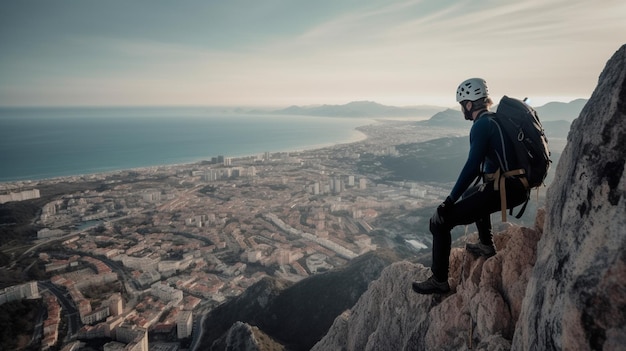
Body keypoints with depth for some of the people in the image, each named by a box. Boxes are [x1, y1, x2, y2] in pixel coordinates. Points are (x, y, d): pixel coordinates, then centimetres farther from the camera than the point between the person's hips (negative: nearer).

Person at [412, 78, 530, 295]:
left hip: (504, 190, -10)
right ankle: (486, 244, 37)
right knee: (471, 194, 38)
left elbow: (472, 166, -22)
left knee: (440, 220, -8)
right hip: (518, 187, 10)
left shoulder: (482, 125, -12)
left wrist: (450, 201, -19)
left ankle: (439, 281, 0)